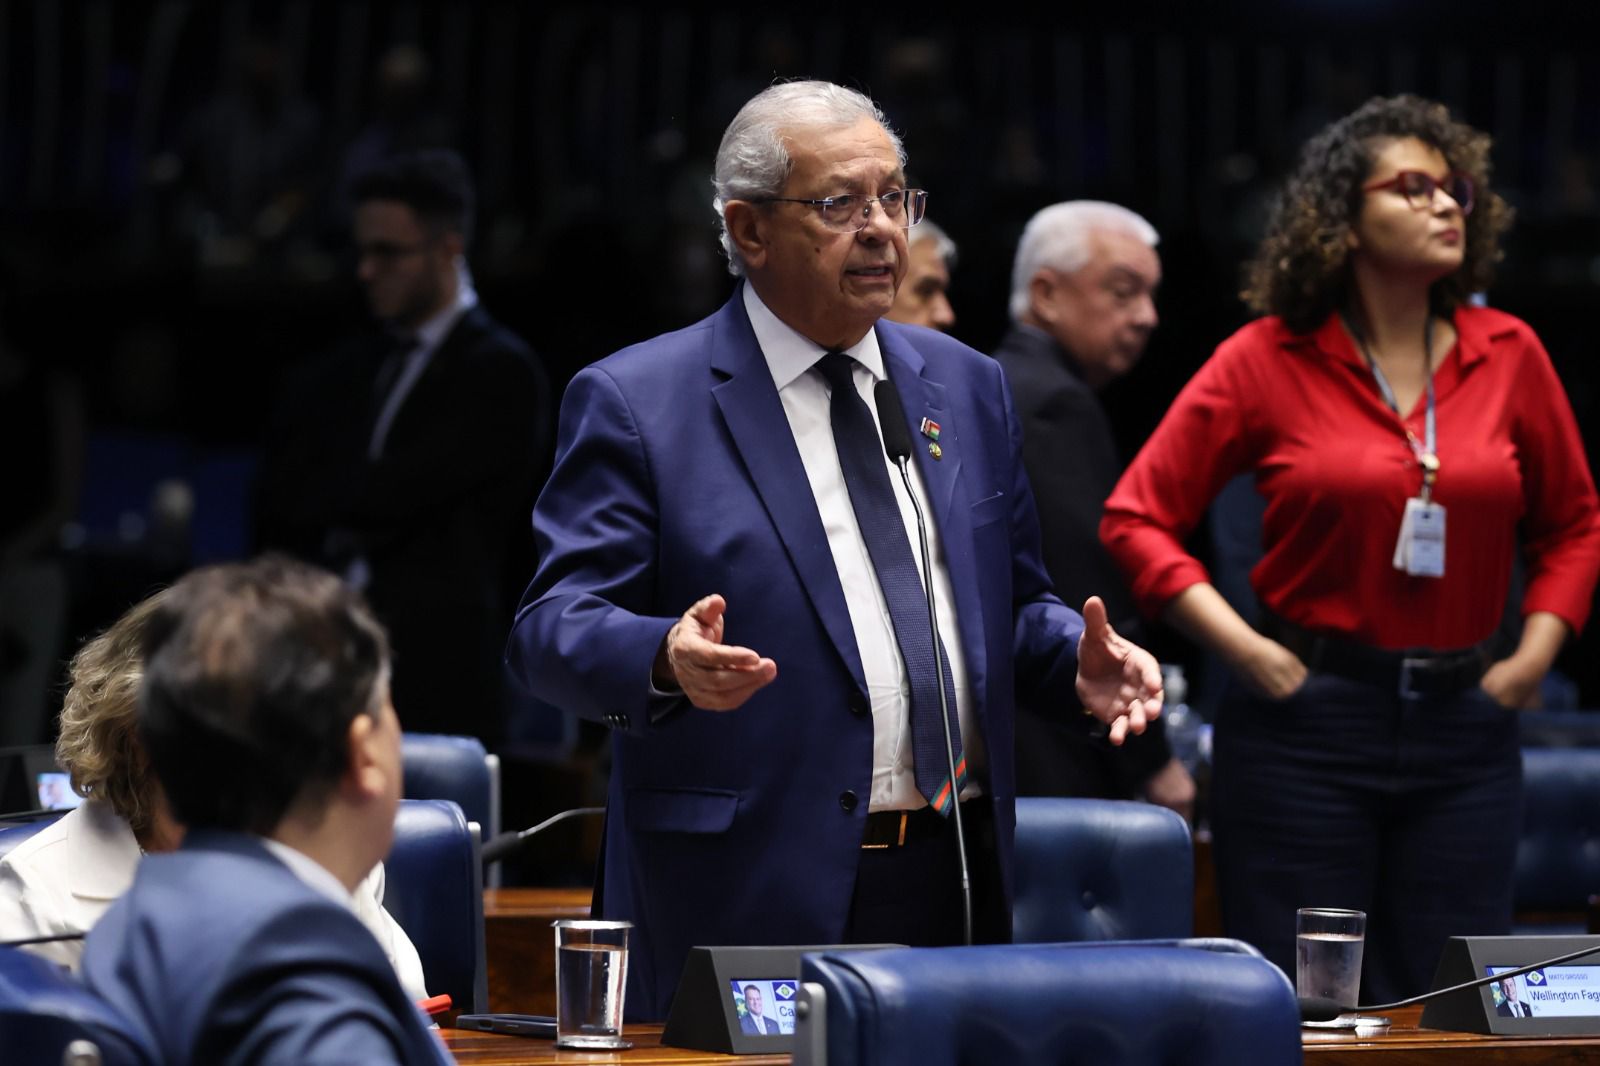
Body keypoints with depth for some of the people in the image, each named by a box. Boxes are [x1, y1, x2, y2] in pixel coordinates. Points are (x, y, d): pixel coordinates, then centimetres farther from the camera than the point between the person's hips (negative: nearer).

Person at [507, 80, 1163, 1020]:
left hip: (959, 882, 5)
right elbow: (554, 627, -10)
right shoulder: (634, 403, -3)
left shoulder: (967, 387, 15)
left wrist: (1076, 659, -2)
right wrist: (666, 658, -31)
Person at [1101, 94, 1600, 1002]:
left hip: (1464, 725, 3)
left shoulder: (1509, 355, 6)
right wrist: (1242, 646, -8)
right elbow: (1137, 515, 0)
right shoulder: (1269, 359, -2)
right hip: (1309, 722, -3)